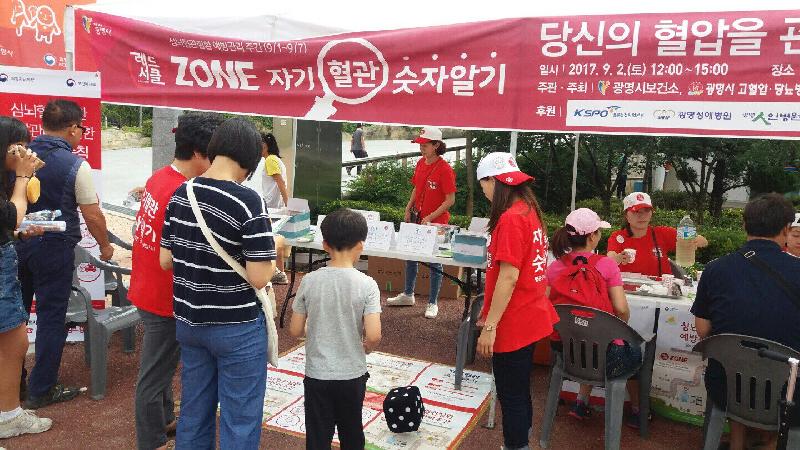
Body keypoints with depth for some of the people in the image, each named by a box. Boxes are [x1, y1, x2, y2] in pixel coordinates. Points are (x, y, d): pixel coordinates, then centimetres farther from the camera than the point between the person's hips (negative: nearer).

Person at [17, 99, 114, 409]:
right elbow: (92, 215, -9)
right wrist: (104, 246, 7)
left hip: (17, 243, 5)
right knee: (51, 318, 6)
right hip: (53, 249, -5)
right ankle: (41, 390, 15)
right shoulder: (75, 165, -13)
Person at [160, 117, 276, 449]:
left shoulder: (181, 195, 0)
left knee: (193, 413, 21)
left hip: (188, 322, 7)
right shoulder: (248, 201, -19)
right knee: (240, 422, 8)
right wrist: (274, 255, -2)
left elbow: (166, 260, 6)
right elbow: (258, 277, -21)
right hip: (237, 327, -6)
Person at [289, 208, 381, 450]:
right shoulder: (366, 285, -14)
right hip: (352, 375, 0)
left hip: (317, 375, 0)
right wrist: (365, 348, 2)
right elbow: (373, 336, -20)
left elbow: (295, 330, -5)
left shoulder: (309, 281, -10)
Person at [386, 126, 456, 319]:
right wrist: (409, 208, 6)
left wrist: (430, 217, -20)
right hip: (417, 218, 8)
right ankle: (408, 295, 35)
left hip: (436, 223, -7)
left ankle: (433, 303, 19)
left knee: (435, 263, 5)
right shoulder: (420, 163, 4)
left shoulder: (444, 169, -17)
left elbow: (450, 200, -17)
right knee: (411, 256, 18)